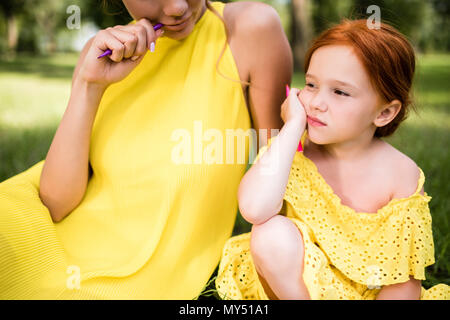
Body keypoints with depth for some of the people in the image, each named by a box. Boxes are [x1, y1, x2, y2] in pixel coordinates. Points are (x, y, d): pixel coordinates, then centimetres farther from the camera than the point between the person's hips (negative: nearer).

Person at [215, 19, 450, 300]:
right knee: (272, 233, -28)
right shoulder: (292, 149, -13)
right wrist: (293, 126, -29)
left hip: (365, 291, 0)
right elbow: (255, 210, -36)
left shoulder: (401, 174, -15)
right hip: (294, 286, 1)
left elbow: (403, 278, -11)